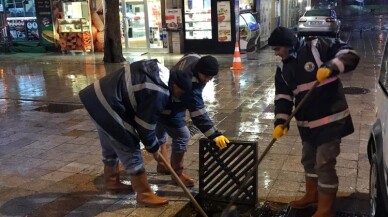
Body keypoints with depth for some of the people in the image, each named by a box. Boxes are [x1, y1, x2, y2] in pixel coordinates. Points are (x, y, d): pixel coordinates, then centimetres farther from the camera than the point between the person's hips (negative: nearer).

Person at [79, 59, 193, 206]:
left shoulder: (160, 71, 8)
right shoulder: (158, 93, -20)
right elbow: (145, 124, -13)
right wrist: (154, 149, 3)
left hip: (98, 95, 10)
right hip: (107, 105, -10)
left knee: (111, 146, 25)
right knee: (130, 150, -2)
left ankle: (112, 182, 43)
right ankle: (144, 195, 6)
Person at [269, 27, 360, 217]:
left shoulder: (318, 47, -12)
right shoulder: (283, 69, 7)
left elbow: (350, 55, -14)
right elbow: (283, 97, 3)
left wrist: (330, 67, -31)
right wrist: (280, 122, -10)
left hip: (331, 119, -7)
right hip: (306, 123, 7)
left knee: (324, 164, -3)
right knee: (308, 160, 22)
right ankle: (311, 195, 44)